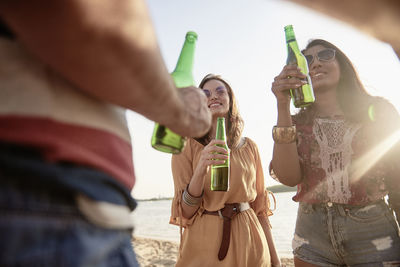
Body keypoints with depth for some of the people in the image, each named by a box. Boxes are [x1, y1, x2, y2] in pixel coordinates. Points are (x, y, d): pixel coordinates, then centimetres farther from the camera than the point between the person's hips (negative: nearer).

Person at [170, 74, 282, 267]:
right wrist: (201, 170, -26)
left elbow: (259, 204, 7)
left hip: (248, 245, 3)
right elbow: (185, 212, -10)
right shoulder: (187, 146, -7)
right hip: (205, 246, -3)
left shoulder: (249, 147, 3)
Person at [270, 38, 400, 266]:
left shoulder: (378, 111, 1)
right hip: (313, 235, 1)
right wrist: (283, 105, -17)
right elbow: (289, 177, -13)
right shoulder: (297, 123, 3)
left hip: (372, 231, 0)